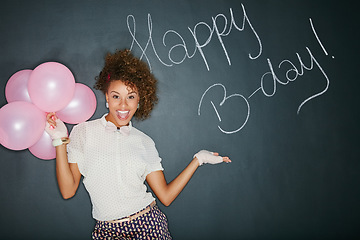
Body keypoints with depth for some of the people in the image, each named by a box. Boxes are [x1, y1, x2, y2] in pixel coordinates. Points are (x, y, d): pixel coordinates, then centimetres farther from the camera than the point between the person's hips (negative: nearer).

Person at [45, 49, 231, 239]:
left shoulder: (144, 142, 6)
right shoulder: (83, 132, 0)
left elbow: (165, 196, 3)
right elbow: (68, 190, -4)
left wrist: (198, 159, 1)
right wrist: (61, 141, -10)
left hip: (148, 224, 1)